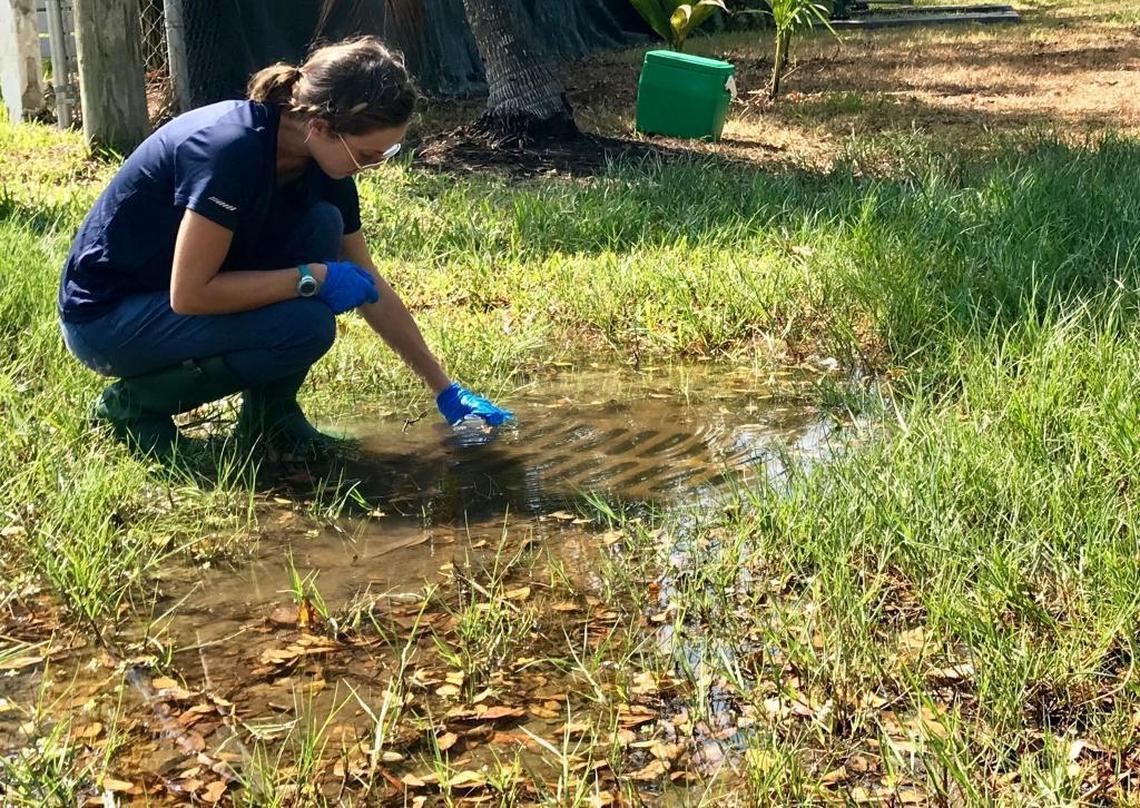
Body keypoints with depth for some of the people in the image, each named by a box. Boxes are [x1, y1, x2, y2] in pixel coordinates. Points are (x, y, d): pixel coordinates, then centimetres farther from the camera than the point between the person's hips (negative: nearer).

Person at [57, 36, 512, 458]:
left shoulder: (321, 164, -5)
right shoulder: (231, 148, -30)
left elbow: (371, 289, 5)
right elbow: (188, 294, -28)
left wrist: (445, 389, 5)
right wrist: (312, 279, -24)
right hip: (103, 316, -7)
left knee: (322, 227, -11)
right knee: (305, 327, -25)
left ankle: (269, 412, 0)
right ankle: (137, 401, -6)